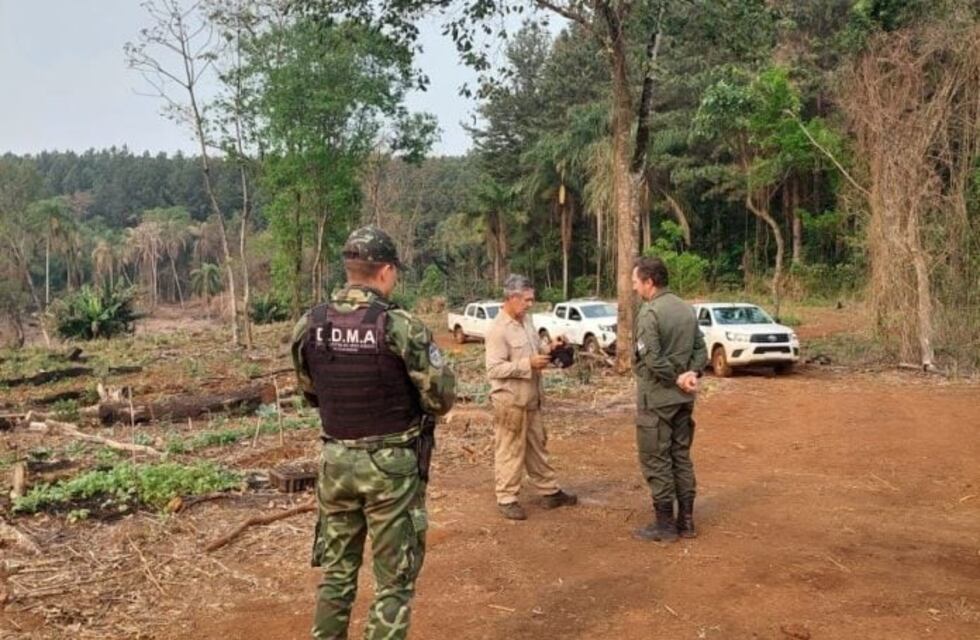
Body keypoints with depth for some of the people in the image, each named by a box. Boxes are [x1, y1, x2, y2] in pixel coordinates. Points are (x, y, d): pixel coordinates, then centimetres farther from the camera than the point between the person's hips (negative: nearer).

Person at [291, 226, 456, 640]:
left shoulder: (309, 325, -3)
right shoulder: (401, 327, -18)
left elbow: (310, 391, 10)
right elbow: (442, 397, -11)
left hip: (335, 461, 5)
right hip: (390, 465, -5)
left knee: (337, 569, 20)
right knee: (395, 580, 8)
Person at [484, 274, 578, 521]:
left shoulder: (526, 321, 9)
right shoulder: (498, 329, -20)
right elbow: (494, 369, -24)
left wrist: (548, 348, -1)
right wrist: (529, 364, -26)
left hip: (530, 399, 9)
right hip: (510, 401, -9)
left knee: (537, 447, 18)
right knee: (509, 452, 2)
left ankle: (549, 492, 29)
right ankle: (506, 499, 13)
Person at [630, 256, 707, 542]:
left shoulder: (649, 312, -17)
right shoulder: (687, 309, 8)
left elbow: (653, 360, -23)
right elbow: (701, 350, 7)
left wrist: (677, 379, -11)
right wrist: (691, 375, -6)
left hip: (656, 399, -8)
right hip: (683, 398, 8)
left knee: (656, 461, 2)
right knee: (681, 457, 15)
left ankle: (664, 524, 9)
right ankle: (686, 520, 22)